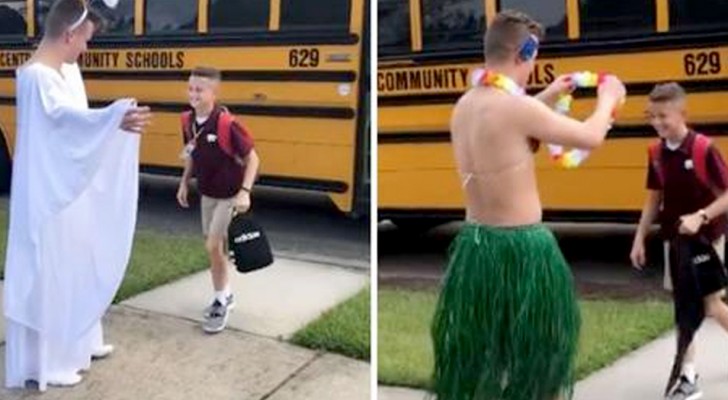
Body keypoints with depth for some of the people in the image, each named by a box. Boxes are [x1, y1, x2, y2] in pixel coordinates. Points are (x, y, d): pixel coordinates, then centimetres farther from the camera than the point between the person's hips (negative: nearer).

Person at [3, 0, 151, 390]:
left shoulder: (67, 70, 9)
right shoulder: (37, 76, -23)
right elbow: (66, 114, -41)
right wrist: (116, 118, -55)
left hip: (71, 187, 10)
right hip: (46, 193, -10)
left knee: (76, 262, 20)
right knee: (47, 271, -1)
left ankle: (78, 341, 36)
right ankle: (44, 362, 10)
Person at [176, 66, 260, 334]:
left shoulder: (227, 124, -26)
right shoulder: (188, 121, -6)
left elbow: (252, 158, -20)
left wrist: (245, 191, -27)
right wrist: (184, 183, 10)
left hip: (230, 195, -7)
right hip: (207, 193, 7)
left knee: (214, 246, -9)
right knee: (214, 247, 15)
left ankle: (221, 301, 9)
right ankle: (224, 296, 33)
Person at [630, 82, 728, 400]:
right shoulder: (656, 153, 0)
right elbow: (654, 198, 9)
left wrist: (700, 217, -28)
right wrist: (639, 239, 8)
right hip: (674, 239, 5)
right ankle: (688, 374, 15)